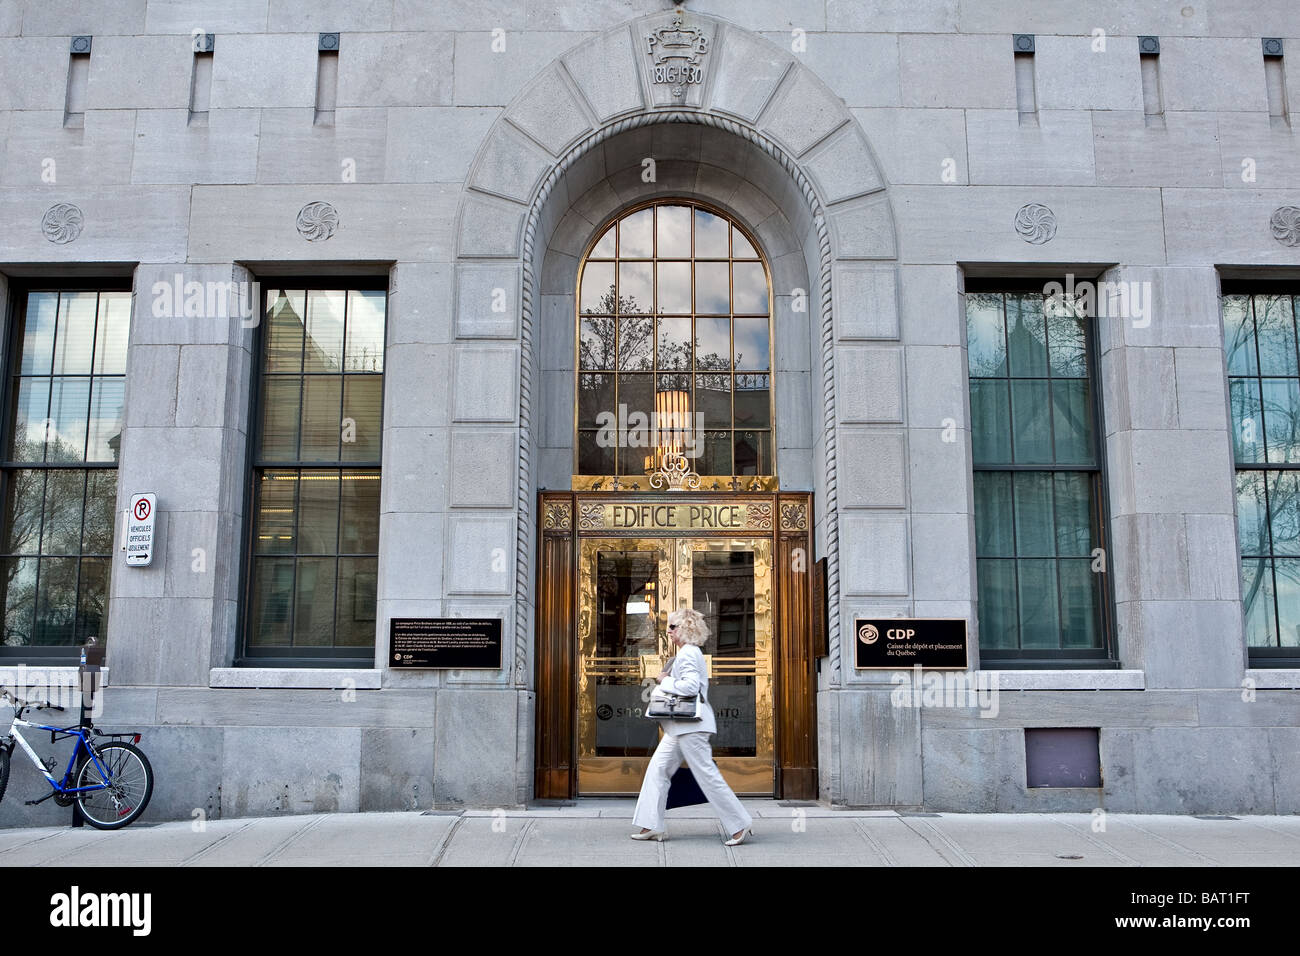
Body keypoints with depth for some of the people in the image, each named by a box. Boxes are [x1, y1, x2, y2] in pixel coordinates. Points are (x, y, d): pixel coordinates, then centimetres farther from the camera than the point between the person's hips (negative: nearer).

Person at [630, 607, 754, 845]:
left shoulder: (688, 653, -15)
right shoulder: (689, 652, 16)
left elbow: (691, 685, -27)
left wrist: (666, 681, -13)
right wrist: (668, 682, 14)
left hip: (690, 724, -11)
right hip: (681, 725, 11)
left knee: (707, 774, -6)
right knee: (657, 769, 8)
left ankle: (740, 824, 2)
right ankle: (651, 826, 11)